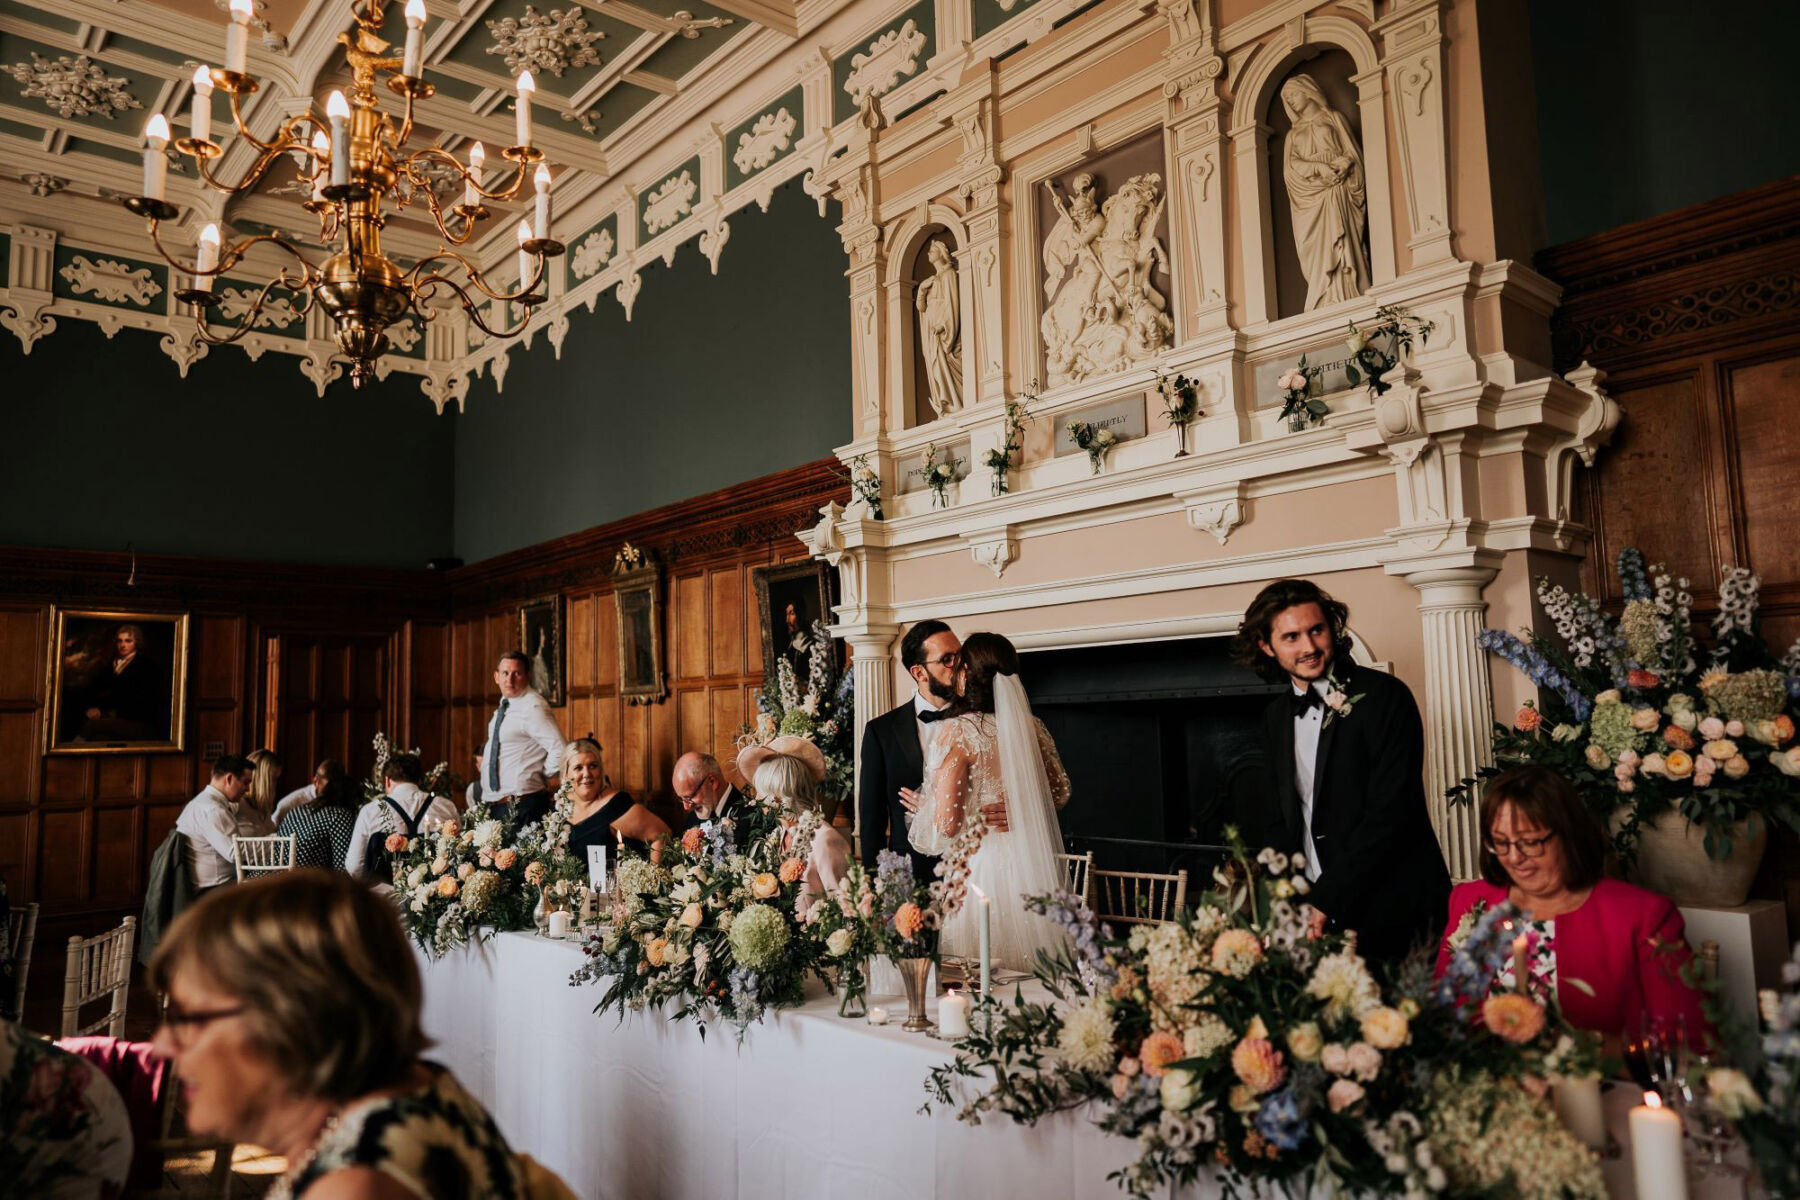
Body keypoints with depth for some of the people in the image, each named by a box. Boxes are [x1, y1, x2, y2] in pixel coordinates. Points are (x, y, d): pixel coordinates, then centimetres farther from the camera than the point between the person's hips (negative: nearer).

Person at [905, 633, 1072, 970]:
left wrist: (920, 803, 4)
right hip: (1034, 865, 6)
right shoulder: (1031, 727, 3)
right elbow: (1059, 792, 16)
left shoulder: (957, 731, -15)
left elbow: (946, 824, -16)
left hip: (981, 866, -6)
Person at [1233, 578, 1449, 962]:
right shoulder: (1275, 718, 9)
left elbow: (1390, 811, -17)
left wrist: (1326, 901, -19)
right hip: (1319, 916, 5)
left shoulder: (1383, 696, -11)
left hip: (1393, 916, -5)